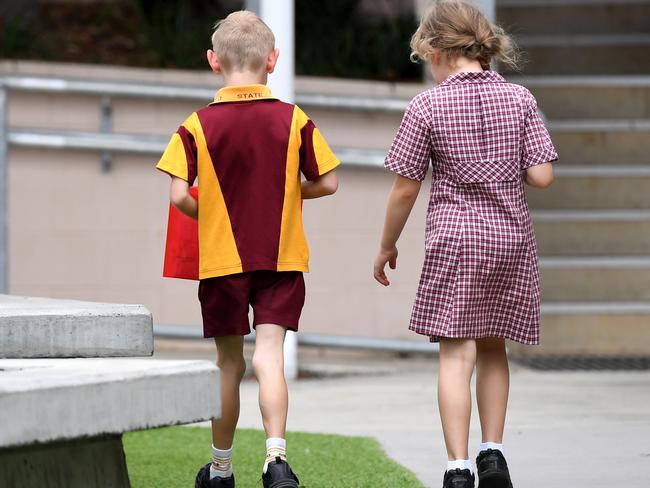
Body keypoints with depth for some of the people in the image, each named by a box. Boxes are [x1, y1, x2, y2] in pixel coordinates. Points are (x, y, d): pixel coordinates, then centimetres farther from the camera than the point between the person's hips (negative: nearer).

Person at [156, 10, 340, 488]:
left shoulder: (198, 126, -6)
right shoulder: (295, 121, -4)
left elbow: (179, 196, -12)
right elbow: (328, 183, 0)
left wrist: (210, 214, 9)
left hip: (221, 257, 0)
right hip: (282, 257, 0)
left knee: (229, 363, 12)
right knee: (270, 354, -4)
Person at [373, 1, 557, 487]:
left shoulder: (427, 107, -7)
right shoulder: (520, 99, 0)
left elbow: (405, 190, -3)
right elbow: (541, 176, -4)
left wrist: (387, 247, 10)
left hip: (455, 237, -3)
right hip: (512, 235, 3)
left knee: (457, 354, -3)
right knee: (493, 347, 17)